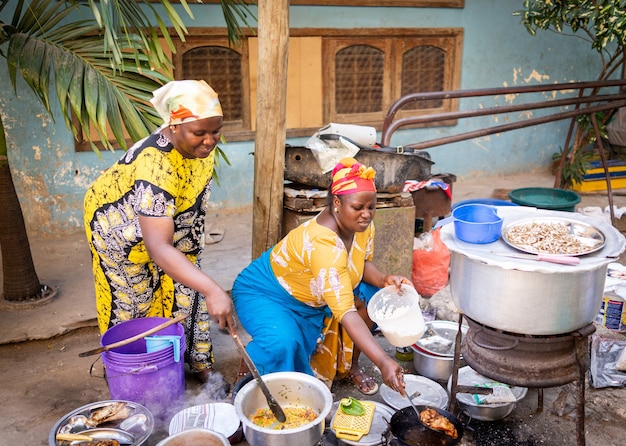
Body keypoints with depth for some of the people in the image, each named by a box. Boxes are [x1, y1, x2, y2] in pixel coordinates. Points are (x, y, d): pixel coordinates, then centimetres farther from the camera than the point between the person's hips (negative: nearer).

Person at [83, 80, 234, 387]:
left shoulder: (202, 144, -20)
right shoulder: (155, 166, -44)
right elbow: (157, 248, -50)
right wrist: (212, 290, -57)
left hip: (170, 221, 6)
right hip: (121, 226, -6)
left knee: (184, 292, 7)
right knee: (131, 301, 7)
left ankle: (200, 363, 21)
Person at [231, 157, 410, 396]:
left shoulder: (362, 224, -15)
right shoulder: (322, 244, -40)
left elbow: (363, 263, 4)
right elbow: (345, 313, -43)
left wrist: (383, 280, -18)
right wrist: (383, 362, -48)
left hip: (311, 299, 8)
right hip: (264, 294, -8)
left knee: (372, 295, -7)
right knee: (283, 343, -35)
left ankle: (349, 366, 11)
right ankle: (246, 375, -1)